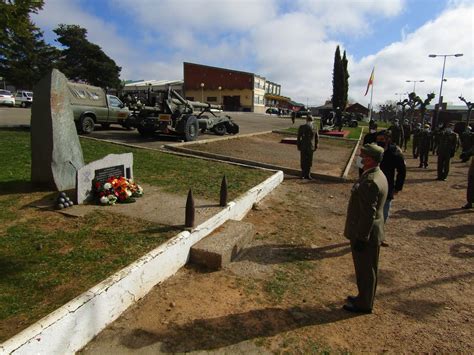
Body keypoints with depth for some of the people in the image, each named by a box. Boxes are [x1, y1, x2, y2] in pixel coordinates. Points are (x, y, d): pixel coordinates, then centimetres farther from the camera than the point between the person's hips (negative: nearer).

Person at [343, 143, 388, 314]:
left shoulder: (370, 181, -27)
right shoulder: (378, 175, 6)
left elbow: (368, 214, -27)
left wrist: (361, 237, -20)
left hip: (365, 235, -10)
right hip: (370, 233, 10)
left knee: (365, 270, 8)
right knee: (367, 269, 22)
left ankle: (364, 304, 25)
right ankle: (364, 297, 40)